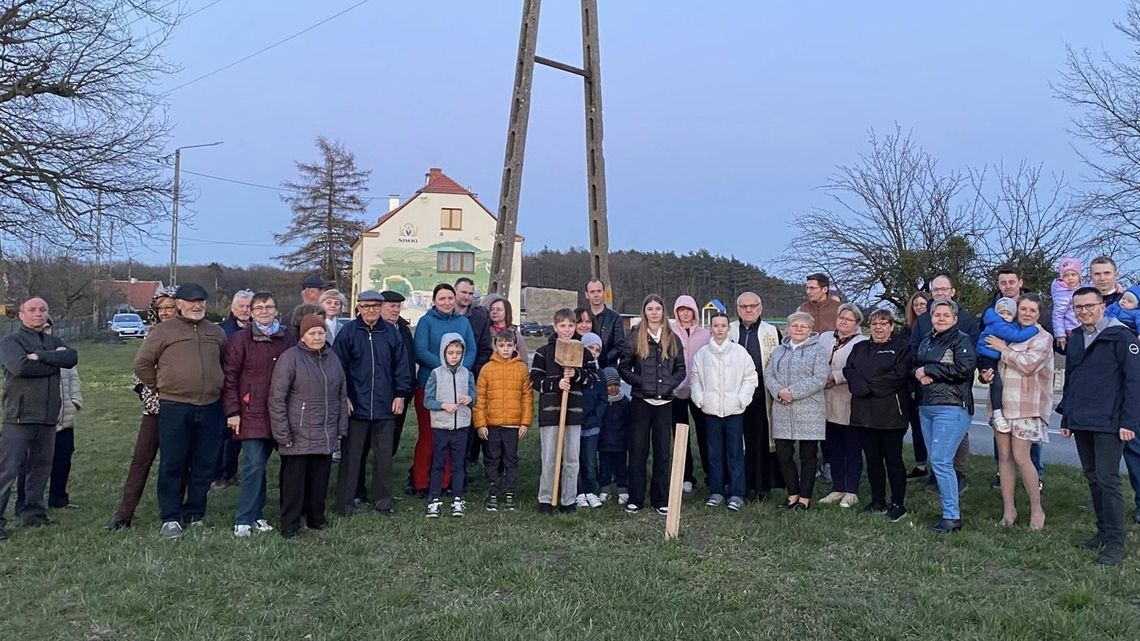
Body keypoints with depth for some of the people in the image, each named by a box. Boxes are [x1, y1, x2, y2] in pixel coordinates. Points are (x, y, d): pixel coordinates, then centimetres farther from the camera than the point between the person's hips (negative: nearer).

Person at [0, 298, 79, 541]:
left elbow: (72, 357, -4)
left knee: (41, 467, 11)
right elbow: (20, 366, -19)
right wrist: (54, 361, -8)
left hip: (48, 417, 6)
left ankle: (33, 513, 21)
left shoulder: (53, 342, 17)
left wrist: (39, 356, -14)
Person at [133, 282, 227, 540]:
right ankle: (170, 518, 10)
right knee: (172, 465, 1)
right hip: (174, 408, -3)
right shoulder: (164, 331, 1)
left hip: (210, 408, 3)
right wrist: (160, 387, 6)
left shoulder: (217, 333, 12)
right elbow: (142, 363, 5)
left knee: (204, 465, 9)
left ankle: (195, 514, 21)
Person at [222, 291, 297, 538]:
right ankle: (243, 520, 2)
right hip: (251, 414, -3)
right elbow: (229, 377, -2)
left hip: (278, 414, 4)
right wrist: (232, 411, -7)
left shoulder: (288, 338, 8)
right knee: (254, 465, -8)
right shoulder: (240, 339, -1)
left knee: (260, 465, 11)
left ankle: (256, 515, 20)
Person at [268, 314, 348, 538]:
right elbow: (277, 398, -10)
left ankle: (316, 518, 29)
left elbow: (342, 396, 17)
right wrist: (283, 434, -12)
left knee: (320, 480, 13)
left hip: (326, 436, 5)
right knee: (294, 481, 2)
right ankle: (290, 525, 14)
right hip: (298, 436, -5)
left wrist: (341, 428, 13)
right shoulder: (290, 358, -8)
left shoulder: (332, 359, 11)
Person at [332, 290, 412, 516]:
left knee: (384, 455, 10)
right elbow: (338, 366, -2)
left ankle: (383, 500, 21)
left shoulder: (391, 333, 5)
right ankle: (345, 502, 14)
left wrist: (400, 394, 3)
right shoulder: (348, 332, -2)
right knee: (351, 455, 5)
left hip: (385, 406, 2)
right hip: (355, 405, -2)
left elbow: (401, 365, 8)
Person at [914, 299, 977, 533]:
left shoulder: (962, 340, -5)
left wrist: (928, 370, -13)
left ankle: (952, 516, -2)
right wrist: (919, 375, -6)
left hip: (951, 407, -8)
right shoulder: (926, 341, 17)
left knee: (941, 461, -11)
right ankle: (949, 511, 20)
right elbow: (915, 366, 19)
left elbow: (964, 367, -19)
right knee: (936, 461, 11)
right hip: (926, 407, 8)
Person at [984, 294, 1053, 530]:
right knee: (1004, 455, 5)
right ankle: (1008, 509, 12)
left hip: (1027, 406, -5)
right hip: (1002, 403, 5)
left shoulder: (1043, 338, -1)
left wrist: (1003, 350, -8)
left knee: (1021, 457, -8)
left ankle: (1037, 509, 7)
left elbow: (1028, 364, -17)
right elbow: (992, 360, 28)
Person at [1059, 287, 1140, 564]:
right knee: (1092, 479, 12)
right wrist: (1066, 418, 17)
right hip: (1081, 424, 7)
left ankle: (1115, 543, 1)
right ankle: (1103, 533, 22)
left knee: (1107, 480, -6)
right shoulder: (1075, 339, 14)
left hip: (1109, 424, -7)